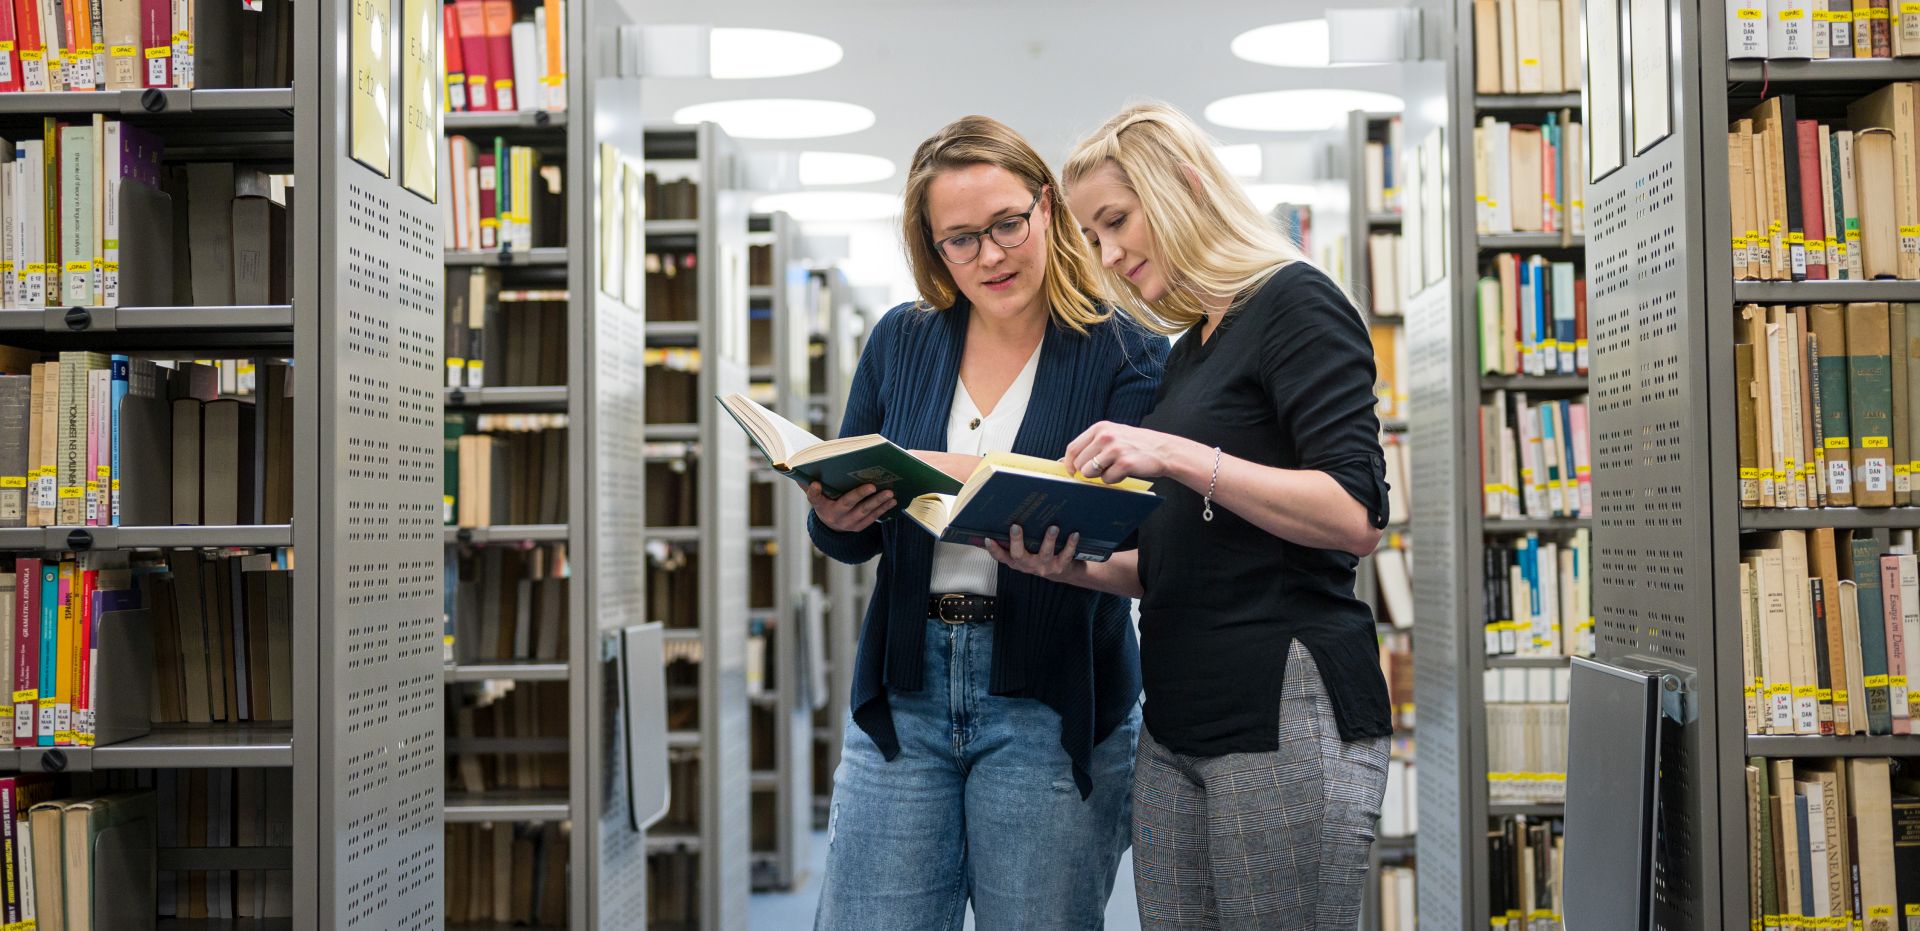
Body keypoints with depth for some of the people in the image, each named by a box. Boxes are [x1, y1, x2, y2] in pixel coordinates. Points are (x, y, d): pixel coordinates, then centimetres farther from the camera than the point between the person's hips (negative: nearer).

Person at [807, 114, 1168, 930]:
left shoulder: (1123, 354, -3)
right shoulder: (900, 342, 7)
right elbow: (850, 541, 11)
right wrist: (833, 514, -13)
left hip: (1051, 703, -3)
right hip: (904, 691, 3)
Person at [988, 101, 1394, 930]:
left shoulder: (1295, 303, -5)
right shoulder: (1187, 354, 19)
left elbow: (1355, 516, -16)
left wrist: (1175, 455, -21)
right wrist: (1076, 566, 3)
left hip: (1287, 710, -8)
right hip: (1180, 722, 8)